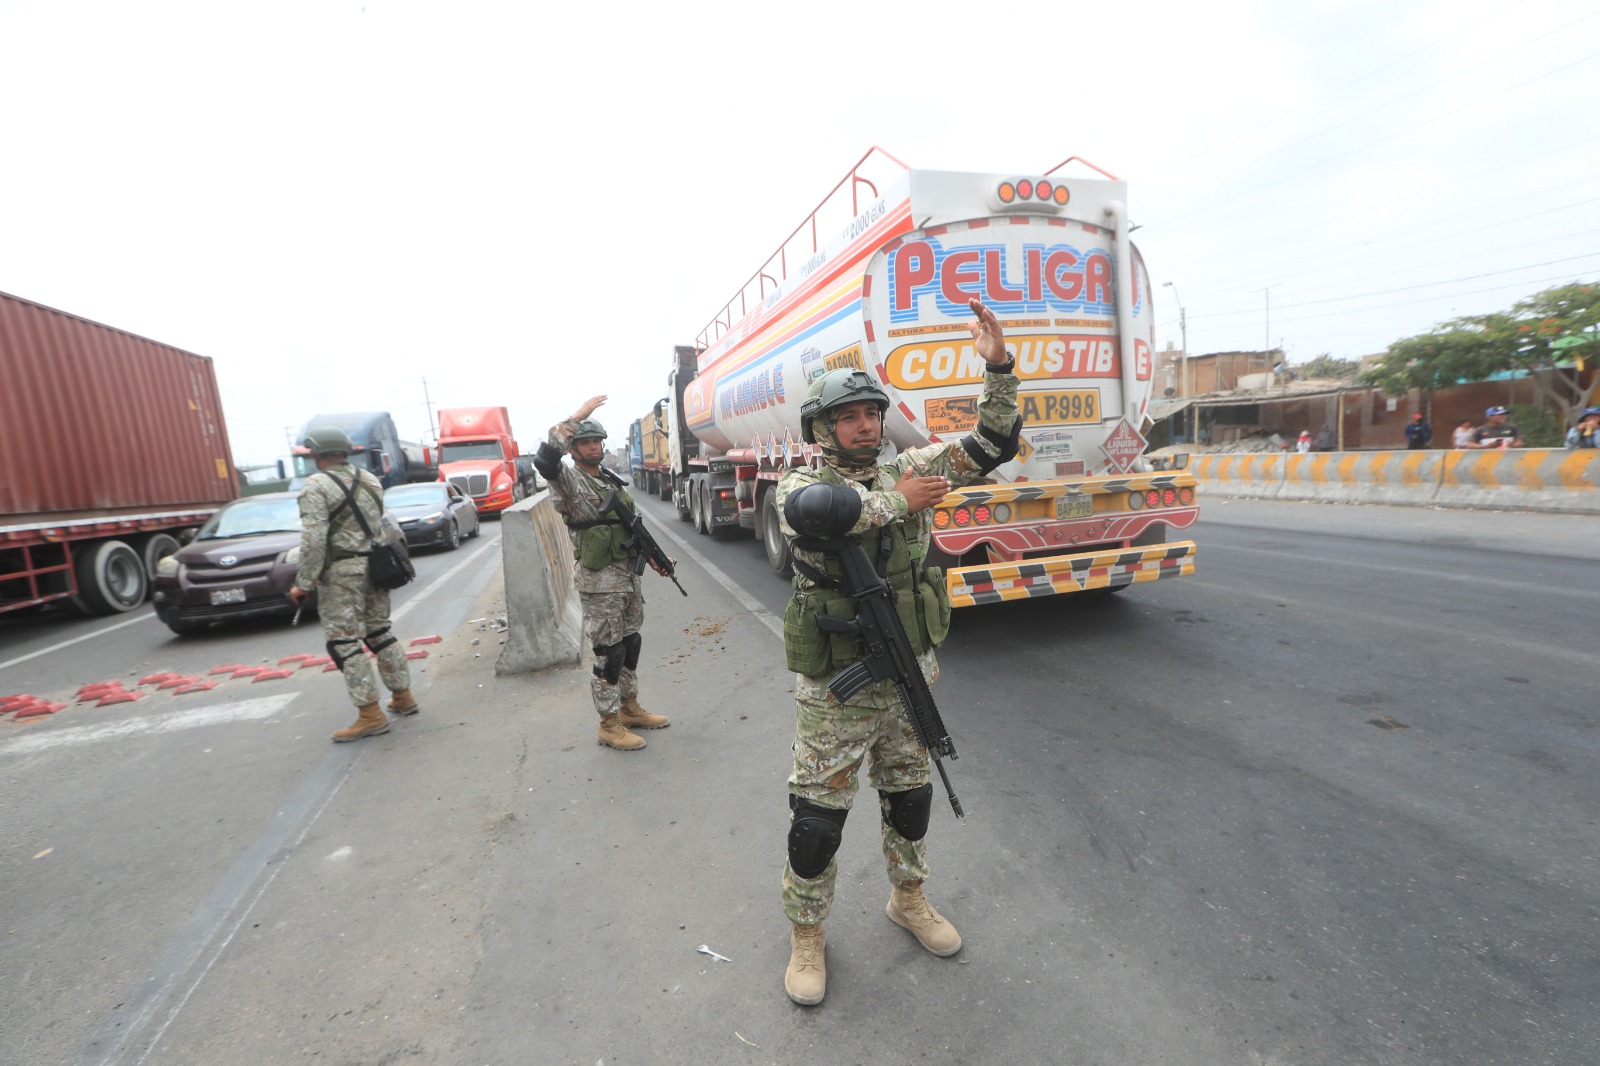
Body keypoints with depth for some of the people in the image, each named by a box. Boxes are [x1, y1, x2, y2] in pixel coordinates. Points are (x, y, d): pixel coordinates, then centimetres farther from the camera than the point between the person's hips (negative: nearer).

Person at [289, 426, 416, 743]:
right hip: (374, 566, 7)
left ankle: (370, 714, -1)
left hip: (341, 573, -7)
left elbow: (313, 540, -17)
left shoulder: (316, 485, -11)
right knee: (380, 632, 17)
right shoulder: (370, 479, 10)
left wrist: (304, 583, -12)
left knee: (343, 642, -1)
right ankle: (403, 696, 23)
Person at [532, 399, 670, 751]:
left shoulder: (614, 481, 14)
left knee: (630, 645, 16)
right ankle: (609, 726, 12)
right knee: (608, 653, -1)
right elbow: (543, 459, -30)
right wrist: (576, 417, -26)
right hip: (599, 584, -7)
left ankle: (630, 709, 32)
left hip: (629, 577, 8)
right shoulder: (568, 480, -8)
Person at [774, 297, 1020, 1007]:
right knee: (818, 819, 8)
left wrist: (998, 368, -13)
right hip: (834, 691, -4)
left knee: (910, 798, 22)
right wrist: (897, 501, -25)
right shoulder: (801, 484, -9)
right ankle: (807, 934, 34)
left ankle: (908, 900, 49)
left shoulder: (909, 470, 2)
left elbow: (993, 446, 0)